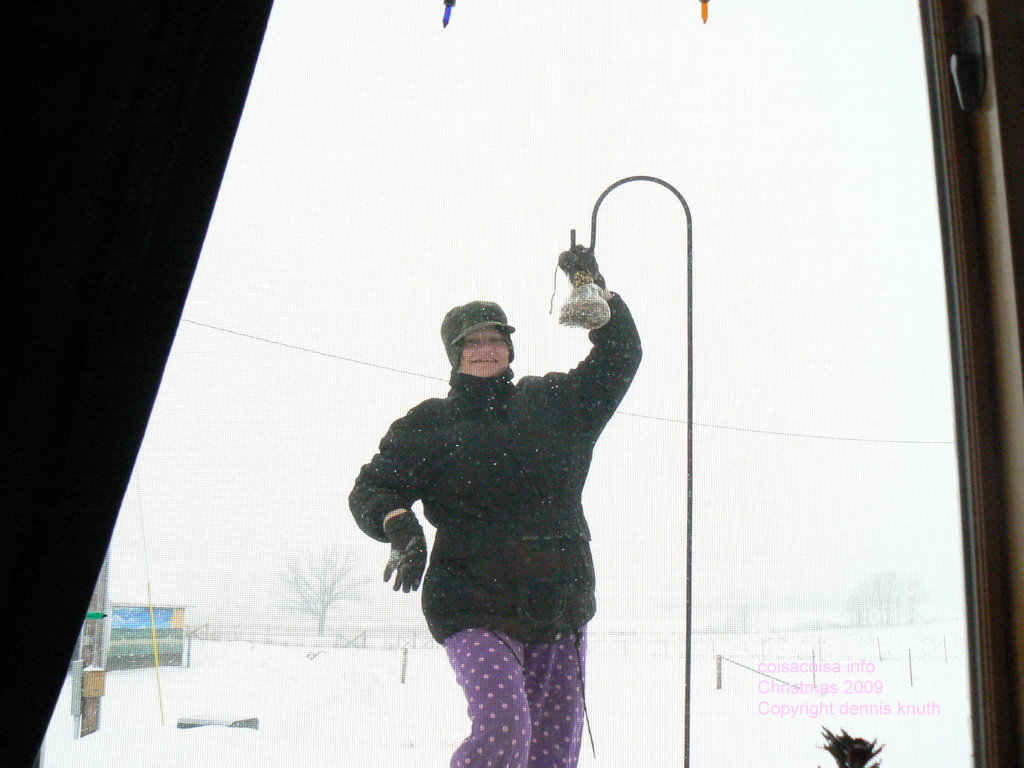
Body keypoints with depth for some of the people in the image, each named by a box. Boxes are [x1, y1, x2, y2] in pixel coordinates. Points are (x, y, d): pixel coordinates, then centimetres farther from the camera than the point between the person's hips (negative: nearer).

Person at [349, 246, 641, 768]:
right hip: (477, 612, -4)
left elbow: (619, 357, 16)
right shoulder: (429, 424, 4)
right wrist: (400, 524, -21)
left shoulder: (554, 402, 12)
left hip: (562, 610, 4)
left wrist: (594, 288, 5)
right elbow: (372, 488, 0)